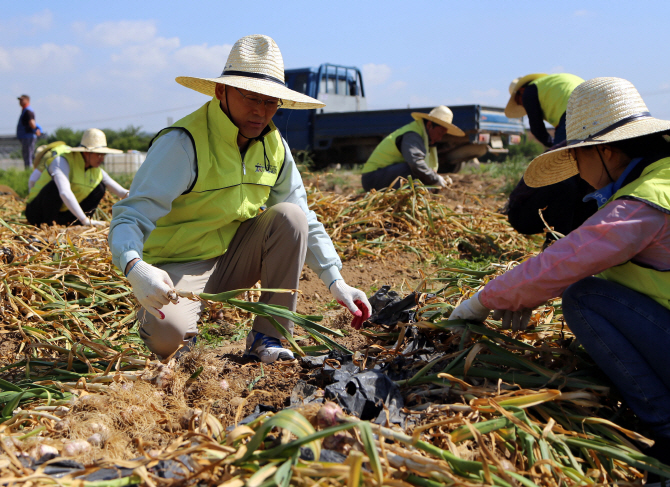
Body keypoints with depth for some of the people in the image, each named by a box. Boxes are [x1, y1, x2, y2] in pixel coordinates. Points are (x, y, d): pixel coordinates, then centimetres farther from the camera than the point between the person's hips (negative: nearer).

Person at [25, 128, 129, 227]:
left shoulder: (96, 170, -2)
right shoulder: (62, 161, -23)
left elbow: (121, 191, -2)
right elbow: (64, 193, -39)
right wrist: (85, 220, -45)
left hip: (64, 214, 6)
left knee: (100, 186, -5)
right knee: (56, 185, -34)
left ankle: (72, 222, -8)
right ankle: (48, 224, -19)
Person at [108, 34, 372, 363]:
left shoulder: (273, 146, -1)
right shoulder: (182, 143, -21)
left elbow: (305, 224, 4)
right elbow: (130, 217, -26)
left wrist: (336, 282, -7)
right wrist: (136, 268, -48)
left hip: (232, 261, 6)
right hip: (177, 268, -5)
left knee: (289, 216, -18)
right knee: (168, 335, -36)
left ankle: (267, 337, -9)